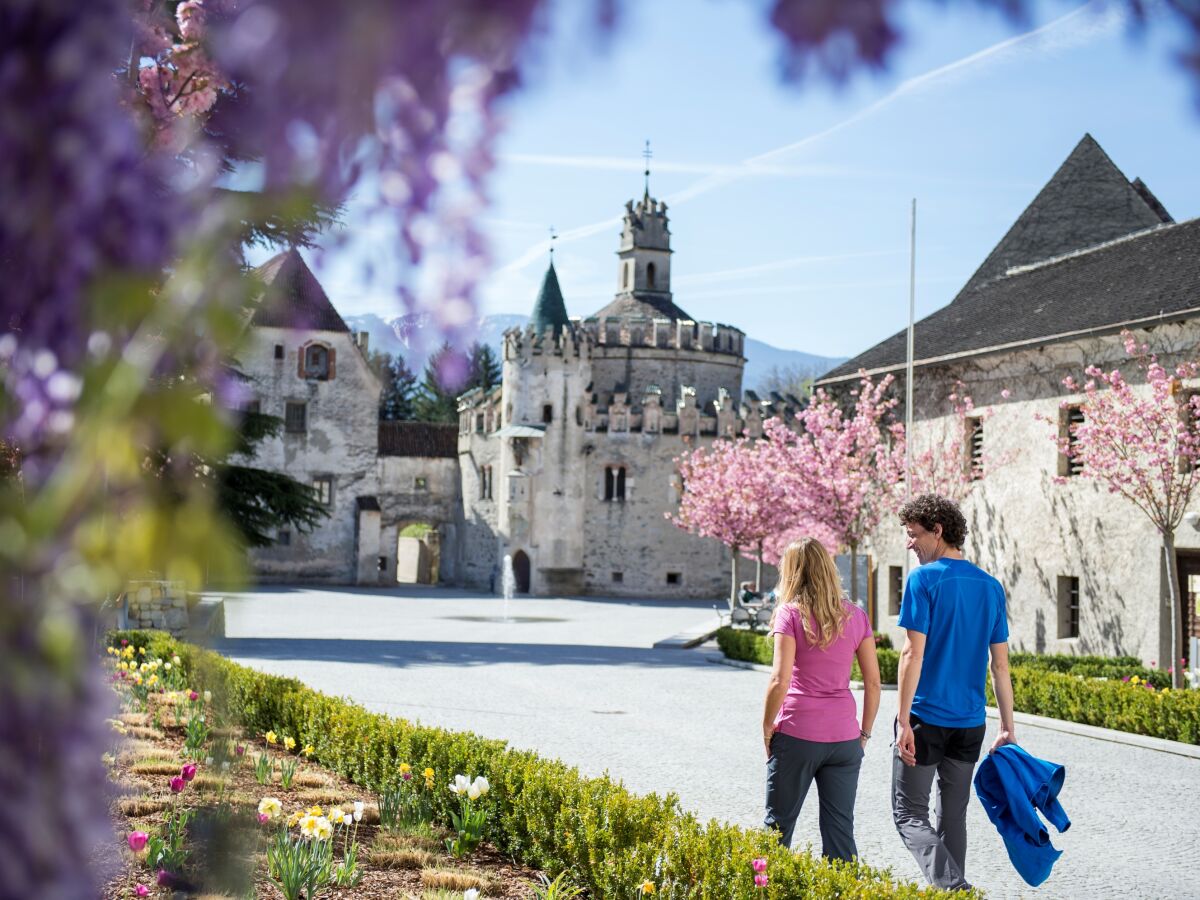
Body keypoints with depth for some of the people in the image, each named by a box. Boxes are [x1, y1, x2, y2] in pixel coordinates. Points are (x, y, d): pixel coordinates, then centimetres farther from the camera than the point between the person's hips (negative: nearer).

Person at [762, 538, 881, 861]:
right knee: (840, 828, 8)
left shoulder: (790, 613, -6)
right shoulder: (855, 616, 6)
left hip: (796, 736, -3)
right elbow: (873, 681, 6)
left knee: (779, 823, 10)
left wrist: (766, 730, -3)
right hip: (844, 737, 3)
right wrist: (865, 731, 15)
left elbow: (780, 681, -14)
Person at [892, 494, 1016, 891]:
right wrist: (1008, 728, 13)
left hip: (926, 719, -6)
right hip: (970, 722, 6)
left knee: (909, 814, 0)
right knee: (953, 815, 15)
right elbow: (1000, 664, 9)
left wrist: (904, 721, -13)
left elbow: (913, 653, -15)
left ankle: (952, 885, -19)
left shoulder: (924, 579, -10)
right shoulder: (990, 586, 8)